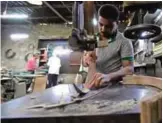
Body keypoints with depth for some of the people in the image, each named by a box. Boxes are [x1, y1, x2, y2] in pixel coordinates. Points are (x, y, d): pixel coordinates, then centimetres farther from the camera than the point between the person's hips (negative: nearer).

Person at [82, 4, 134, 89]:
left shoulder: (124, 43, -6)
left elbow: (129, 69, -15)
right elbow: (84, 63, 14)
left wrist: (108, 76, -33)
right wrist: (87, 59, -10)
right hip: (93, 85, 4)